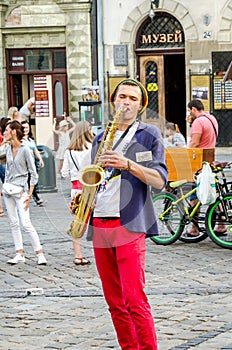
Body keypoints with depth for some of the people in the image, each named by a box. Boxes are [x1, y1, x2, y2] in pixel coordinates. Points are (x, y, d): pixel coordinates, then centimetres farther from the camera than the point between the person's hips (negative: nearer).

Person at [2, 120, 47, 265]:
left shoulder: (25, 150, -10)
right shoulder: (9, 150, 9)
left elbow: (33, 174, -9)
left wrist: (29, 194, -13)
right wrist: (5, 186, 12)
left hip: (20, 189, -7)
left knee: (26, 223, -13)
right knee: (13, 223, 7)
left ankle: (40, 253, -8)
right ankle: (20, 254, 11)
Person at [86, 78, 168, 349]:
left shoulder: (149, 135, 5)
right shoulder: (101, 138, 20)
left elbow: (159, 180, -4)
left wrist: (128, 164, -18)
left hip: (129, 224, -5)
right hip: (98, 224, 5)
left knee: (134, 299, -14)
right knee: (114, 301, 7)